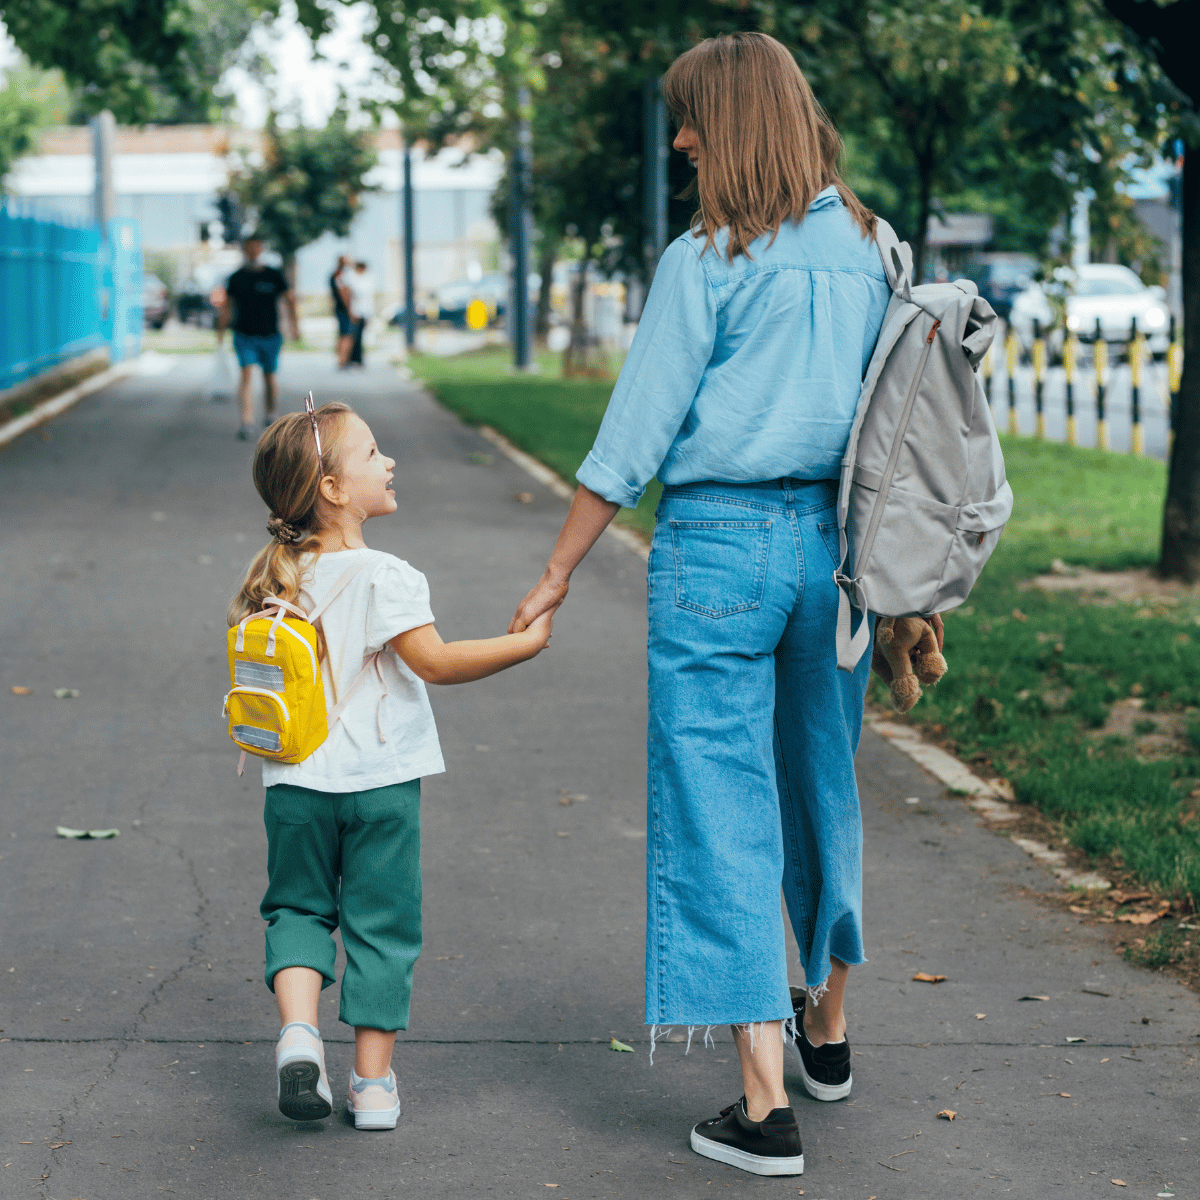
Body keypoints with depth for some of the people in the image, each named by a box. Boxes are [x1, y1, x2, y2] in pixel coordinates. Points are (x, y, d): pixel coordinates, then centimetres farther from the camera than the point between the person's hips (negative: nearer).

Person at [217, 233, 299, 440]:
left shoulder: (273, 275, 0)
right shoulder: (236, 277, 2)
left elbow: (289, 299, 7)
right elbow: (227, 306, 10)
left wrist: (293, 323, -4)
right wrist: (220, 331, 8)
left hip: (270, 335, 1)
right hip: (244, 335, -1)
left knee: (269, 377, 10)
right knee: (247, 373, -16)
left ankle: (270, 415, 33)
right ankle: (247, 422, -23)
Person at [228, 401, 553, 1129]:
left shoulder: (276, 579, 2)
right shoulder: (383, 577, -16)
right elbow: (435, 662, -22)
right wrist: (527, 643, -16)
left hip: (298, 782, 4)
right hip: (382, 782, -4)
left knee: (299, 907, 19)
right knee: (380, 924, 7)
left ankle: (299, 1028, -5)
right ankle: (374, 1084, 11)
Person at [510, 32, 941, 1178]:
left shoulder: (708, 260, -10)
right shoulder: (869, 249, 7)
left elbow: (635, 435, -9)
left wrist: (558, 571, -2)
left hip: (719, 538, -6)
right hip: (838, 539, 6)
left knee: (720, 806, -2)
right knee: (822, 786, 22)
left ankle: (765, 1103, -5)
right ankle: (826, 1025, 41)